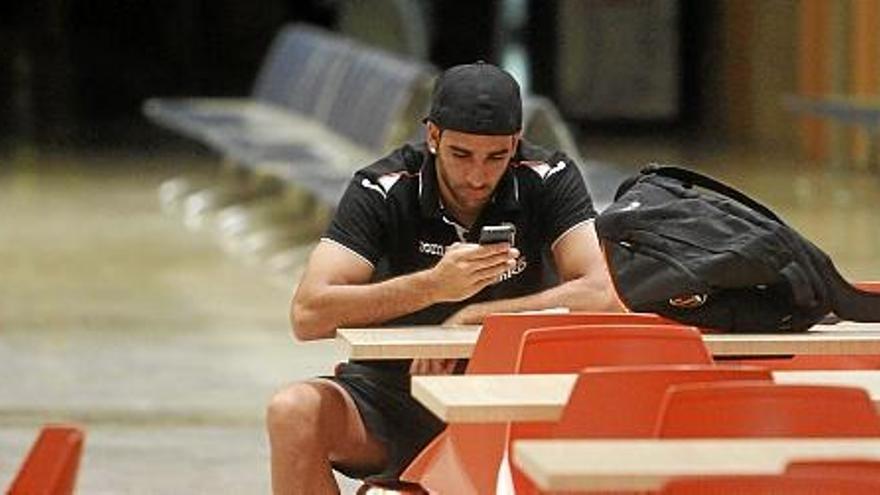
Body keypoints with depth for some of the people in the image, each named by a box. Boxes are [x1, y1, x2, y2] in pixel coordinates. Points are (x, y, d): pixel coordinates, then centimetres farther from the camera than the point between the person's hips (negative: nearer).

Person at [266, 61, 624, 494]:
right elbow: (307, 315, -21)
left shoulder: (549, 179, -8)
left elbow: (602, 296, -20)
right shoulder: (383, 190, -11)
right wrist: (434, 285, -32)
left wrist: (471, 316, -23)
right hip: (392, 390, 0)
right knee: (293, 412, -30)